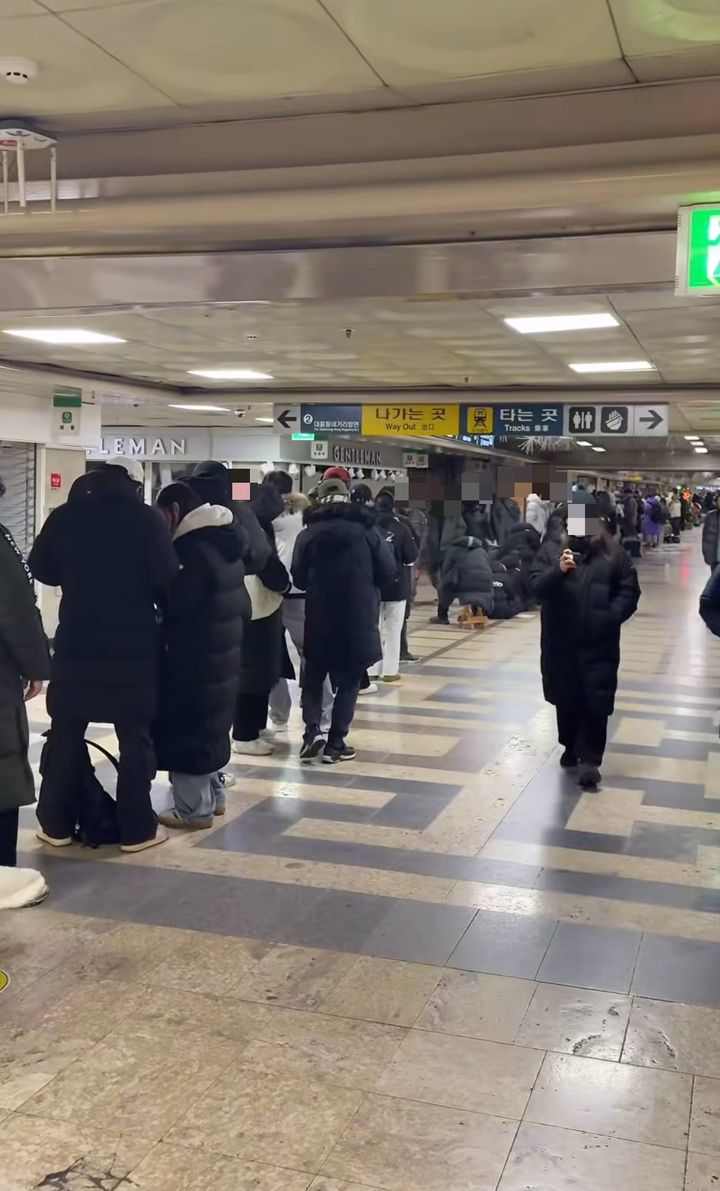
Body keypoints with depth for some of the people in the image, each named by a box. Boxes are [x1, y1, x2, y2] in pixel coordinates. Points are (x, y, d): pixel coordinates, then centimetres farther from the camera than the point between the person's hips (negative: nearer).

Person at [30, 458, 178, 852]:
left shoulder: (65, 516, 0)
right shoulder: (147, 519, -7)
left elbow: (40, 568, 9)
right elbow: (167, 579, -10)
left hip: (76, 642, 2)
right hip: (133, 645, -2)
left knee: (66, 732, 13)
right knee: (135, 735, 6)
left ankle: (57, 824, 18)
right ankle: (137, 828, 9)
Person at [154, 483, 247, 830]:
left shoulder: (192, 548, -19)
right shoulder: (225, 544, 11)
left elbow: (174, 602, -23)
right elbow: (240, 603, 15)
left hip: (194, 656, -10)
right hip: (223, 652, 10)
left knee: (187, 729, 0)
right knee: (209, 726, 20)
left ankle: (194, 808, 6)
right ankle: (213, 795, 30)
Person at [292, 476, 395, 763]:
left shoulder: (308, 533, -3)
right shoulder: (364, 529, -4)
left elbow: (298, 578, 2)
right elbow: (388, 570, -1)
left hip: (319, 618, 1)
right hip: (359, 619, -1)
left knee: (313, 677, 17)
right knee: (349, 681, 10)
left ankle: (312, 731, 0)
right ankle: (335, 743, 9)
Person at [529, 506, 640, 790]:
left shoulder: (613, 553, 1)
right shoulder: (551, 549, 1)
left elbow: (629, 590, 3)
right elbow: (536, 586, -8)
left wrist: (611, 616, -11)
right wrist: (558, 570, -26)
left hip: (599, 643, -1)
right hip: (560, 642, 1)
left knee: (596, 702, -4)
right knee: (566, 698, 14)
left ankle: (590, 759, 3)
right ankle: (571, 748, 32)